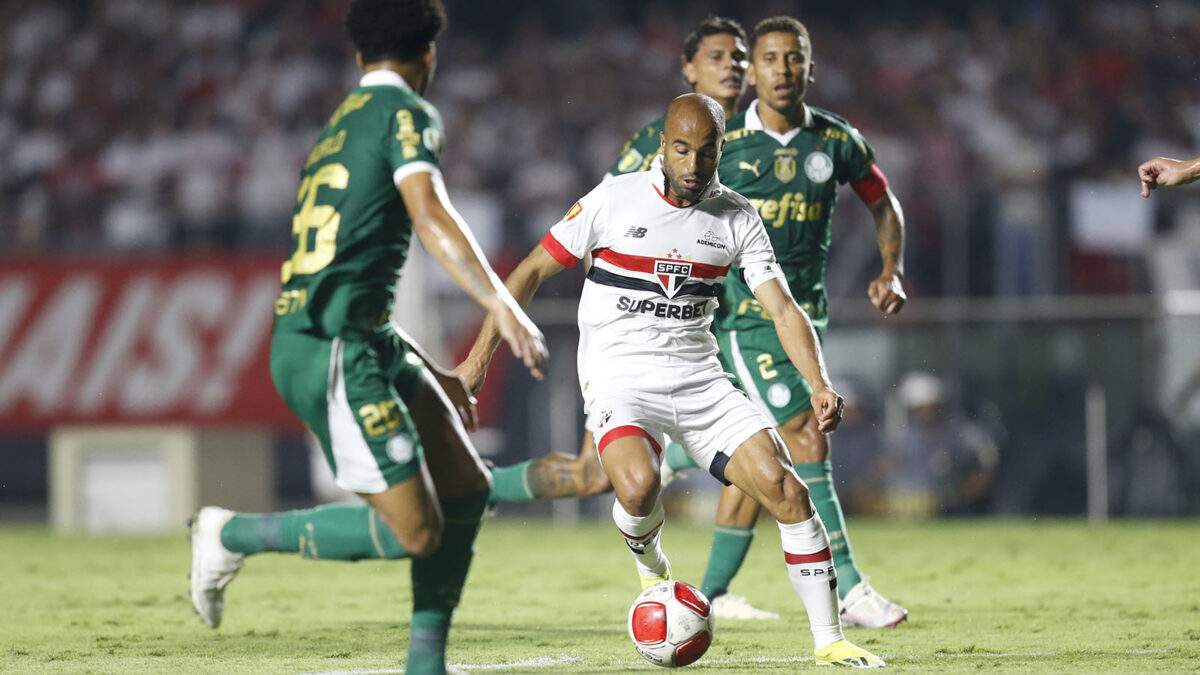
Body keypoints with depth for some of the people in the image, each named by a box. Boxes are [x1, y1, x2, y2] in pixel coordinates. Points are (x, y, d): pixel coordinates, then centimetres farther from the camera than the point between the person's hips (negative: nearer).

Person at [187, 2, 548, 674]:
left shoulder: (336, 131, 24)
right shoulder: (406, 112, -3)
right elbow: (429, 214, -21)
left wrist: (434, 372, 31)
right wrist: (503, 307, -29)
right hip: (333, 348, -10)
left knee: (466, 486, 10)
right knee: (414, 532, -11)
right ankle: (237, 534, -2)